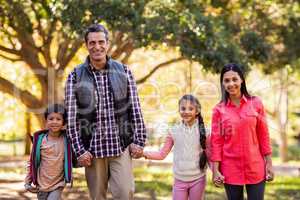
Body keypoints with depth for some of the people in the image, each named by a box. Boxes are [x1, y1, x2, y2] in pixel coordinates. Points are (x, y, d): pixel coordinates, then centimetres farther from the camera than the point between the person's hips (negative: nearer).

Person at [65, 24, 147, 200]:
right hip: (92, 149, 0)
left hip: (121, 147, 0)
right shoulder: (75, 77, 1)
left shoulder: (124, 72, 5)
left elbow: (136, 109, 5)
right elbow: (71, 117, 0)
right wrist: (79, 150, -5)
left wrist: (139, 141, 0)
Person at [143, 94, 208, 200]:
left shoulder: (203, 131, -4)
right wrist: (143, 153, -11)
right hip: (179, 180, 1)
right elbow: (162, 154, 1)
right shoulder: (174, 131, -2)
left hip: (198, 180, -1)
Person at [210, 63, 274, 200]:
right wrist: (215, 170, -6)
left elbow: (263, 136, 3)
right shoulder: (219, 109, -1)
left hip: (256, 168, 0)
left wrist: (269, 163, 0)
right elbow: (216, 141, -1)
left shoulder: (256, 103, 0)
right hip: (230, 170, 0)